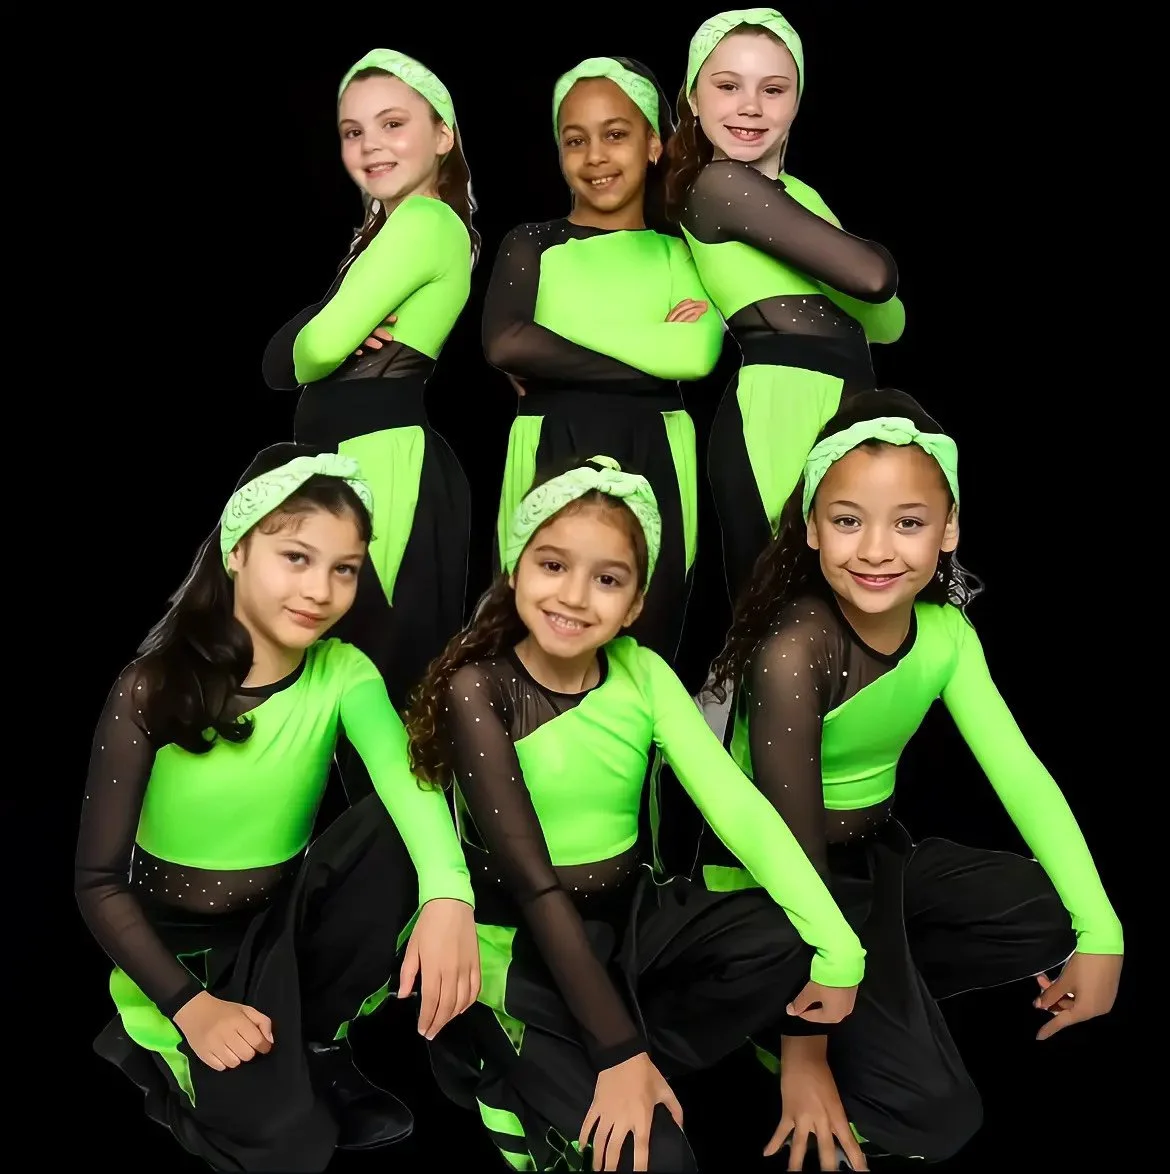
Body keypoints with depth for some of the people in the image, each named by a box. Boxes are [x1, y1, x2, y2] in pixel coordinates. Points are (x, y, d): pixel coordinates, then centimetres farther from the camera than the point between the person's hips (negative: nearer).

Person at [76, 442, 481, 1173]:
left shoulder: (342, 672, -13)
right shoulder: (152, 689, -19)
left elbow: (405, 773, -34)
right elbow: (98, 881, -14)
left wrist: (448, 893, -54)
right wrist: (190, 1005, -24)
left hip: (283, 928, 3)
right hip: (174, 949, -3)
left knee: (397, 834, -25)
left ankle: (315, 1042, -3)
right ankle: (160, 1055, 10)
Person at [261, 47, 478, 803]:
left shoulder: (427, 221, -9)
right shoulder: (388, 231, 21)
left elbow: (320, 346, -18)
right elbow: (283, 359, 12)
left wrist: (317, 341, 6)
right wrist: (343, 338, -11)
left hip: (387, 463, -10)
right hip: (353, 469, 10)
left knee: (386, 679, -6)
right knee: (363, 674, 14)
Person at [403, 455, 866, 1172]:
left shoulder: (643, 675, -4)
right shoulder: (477, 689, -16)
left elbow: (737, 804, -14)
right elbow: (532, 882, -21)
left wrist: (839, 948, -25)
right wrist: (620, 1050, -26)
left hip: (633, 914, 6)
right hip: (527, 944, -6)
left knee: (785, 942, -22)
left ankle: (548, 1082, -9)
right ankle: (521, 1079, 6)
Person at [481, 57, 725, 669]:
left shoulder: (681, 253, 12)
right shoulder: (531, 244, 11)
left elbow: (698, 352, -8)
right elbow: (505, 344, -9)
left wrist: (555, 353, -10)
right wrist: (650, 352, -10)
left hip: (653, 462, 1)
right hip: (552, 459, 0)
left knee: (645, 646, 3)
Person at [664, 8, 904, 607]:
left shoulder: (798, 193, 21)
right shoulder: (719, 182, -6)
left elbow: (888, 322, 16)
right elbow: (871, 275, -13)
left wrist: (833, 250, -1)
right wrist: (869, 255, 8)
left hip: (839, 406, 9)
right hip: (784, 408, -9)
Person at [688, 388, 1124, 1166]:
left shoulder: (946, 630, -6)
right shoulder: (794, 650, -27)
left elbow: (1020, 776, -8)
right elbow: (796, 852, -26)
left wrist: (1101, 933, -18)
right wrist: (805, 1050, -22)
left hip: (879, 853, 7)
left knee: (1062, 921, -4)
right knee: (934, 1115, -17)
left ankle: (886, 999, 4)